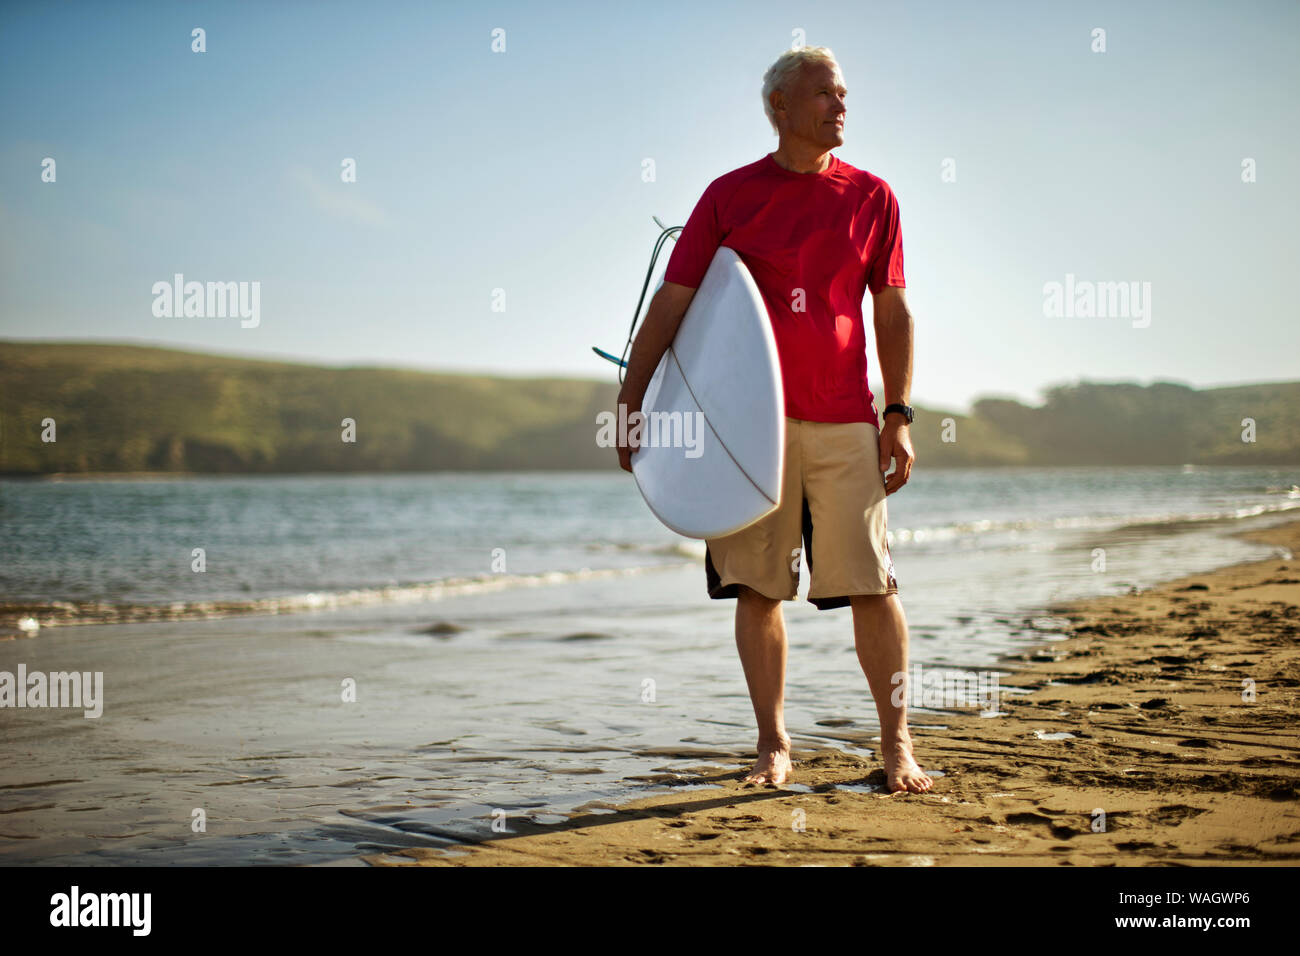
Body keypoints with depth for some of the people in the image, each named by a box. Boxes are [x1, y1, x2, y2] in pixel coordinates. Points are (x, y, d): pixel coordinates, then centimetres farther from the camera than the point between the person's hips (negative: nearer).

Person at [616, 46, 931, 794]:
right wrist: (631, 405, -1)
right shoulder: (729, 195, 5)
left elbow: (893, 313, 9)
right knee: (758, 586, 3)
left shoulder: (871, 197, 9)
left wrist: (899, 415, 1)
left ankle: (898, 746, 9)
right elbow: (672, 302, 4)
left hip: (844, 422, 0)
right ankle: (774, 746, 14)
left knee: (873, 584, -2)